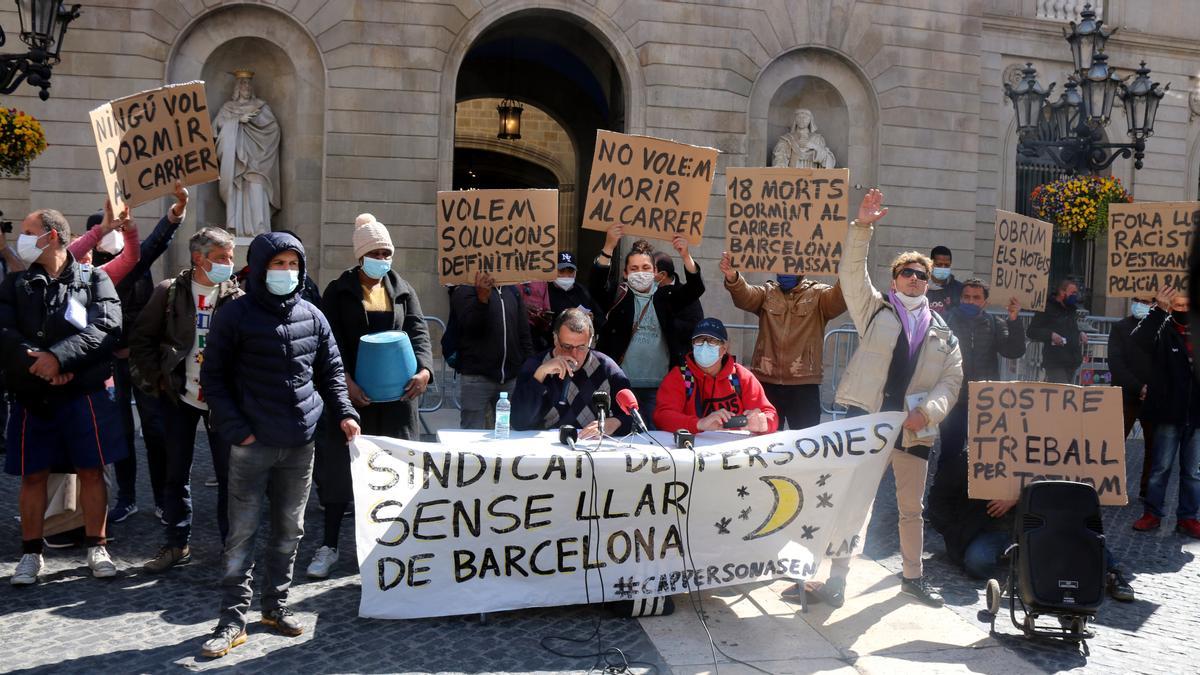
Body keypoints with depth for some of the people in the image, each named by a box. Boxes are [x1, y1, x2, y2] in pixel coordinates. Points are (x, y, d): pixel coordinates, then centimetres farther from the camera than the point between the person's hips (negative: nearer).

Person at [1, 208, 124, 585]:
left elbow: (106, 328, -12)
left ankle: (96, 547, 17)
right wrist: (35, 361, -21)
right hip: (31, 395, 2)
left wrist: (59, 356, -23)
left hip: (85, 392, -2)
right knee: (33, 475, 7)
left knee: (91, 470, 4)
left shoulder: (94, 279, 2)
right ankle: (30, 553, 20)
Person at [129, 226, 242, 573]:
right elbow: (141, 337, 3)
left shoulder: (237, 297, -2)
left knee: (229, 472, 3)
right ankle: (177, 544, 22)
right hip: (180, 396, 1)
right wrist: (156, 378, -1)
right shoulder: (170, 292, -1)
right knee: (176, 472, 9)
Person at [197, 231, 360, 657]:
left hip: (301, 444, 4)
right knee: (242, 531, 0)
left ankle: (276, 605, 26)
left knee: (289, 529, 12)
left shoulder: (312, 316, 7)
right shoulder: (236, 316, -5)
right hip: (252, 445, -4)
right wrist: (236, 429, -10)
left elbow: (331, 370, 16)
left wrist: (343, 413, 3)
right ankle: (233, 618, 8)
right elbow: (214, 378, -3)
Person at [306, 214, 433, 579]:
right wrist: (345, 380, -22)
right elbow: (332, 341, -7)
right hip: (351, 392, -3)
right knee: (341, 464, 2)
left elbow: (418, 332, 1)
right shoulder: (339, 291, 1)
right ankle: (329, 545, 13)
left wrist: (424, 369, -18)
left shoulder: (402, 290, 10)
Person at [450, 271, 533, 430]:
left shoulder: (513, 291, 14)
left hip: (511, 378, 5)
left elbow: (524, 333, 17)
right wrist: (482, 298, -32)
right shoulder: (463, 291, 0)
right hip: (476, 377, -4)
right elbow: (470, 325, -16)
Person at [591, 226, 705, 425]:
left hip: (660, 386, 1)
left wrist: (686, 256, -21)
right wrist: (609, 247, -27)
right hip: (623, 384, -1)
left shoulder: (665, 296, 10)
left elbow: (695, 288, -3)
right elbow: (597, 284, -12)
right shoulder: (618, 295, 5)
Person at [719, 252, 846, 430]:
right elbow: (745, 296, -10)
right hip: (765, 381, 2)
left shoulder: (818, 293, 4)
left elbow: (839, 299, -16)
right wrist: (732, 278, -34)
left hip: (804, 384, -2)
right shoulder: (767, 292, 9)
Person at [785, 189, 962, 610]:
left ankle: (913, 576, 31)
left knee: (911, 507, 14)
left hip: (913, 429, 3)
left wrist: (927, 412, -12)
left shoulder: (943, 335, 15)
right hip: (865, 419, -3)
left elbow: (950, 381, 7)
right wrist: (862, 227, -15)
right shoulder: (875, 311, 10)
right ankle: (837, 578, 4)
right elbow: (852, 272, -3)